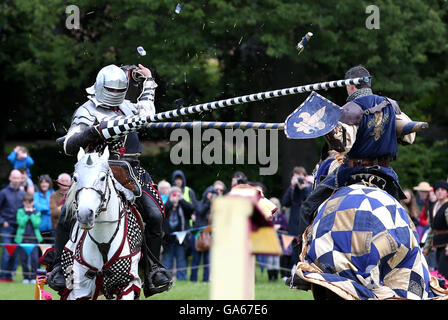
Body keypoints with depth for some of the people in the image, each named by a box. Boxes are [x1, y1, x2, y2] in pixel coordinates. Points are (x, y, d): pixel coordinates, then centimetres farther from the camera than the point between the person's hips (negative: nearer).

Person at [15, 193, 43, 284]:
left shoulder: (37, 212, 7)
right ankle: (26, 277, 13)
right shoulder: (20, 211, 6)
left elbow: (37, 224, -7)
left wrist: (31, 214, -8)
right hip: (22, 238, 0)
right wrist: (27, 214, -9)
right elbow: (21, 223, -9)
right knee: (24, 259, 1)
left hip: (34, 238, 0)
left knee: (34, 258, -11)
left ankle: (33, 277, -1)